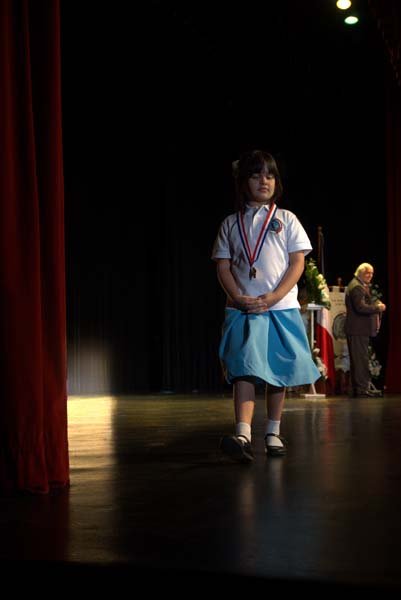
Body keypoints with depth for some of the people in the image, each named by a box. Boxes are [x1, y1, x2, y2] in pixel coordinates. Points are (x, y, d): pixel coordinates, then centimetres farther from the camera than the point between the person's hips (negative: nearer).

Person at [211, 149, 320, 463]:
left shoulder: (286, 219, 7)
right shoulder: (231, 224, 10)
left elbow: (297, 263, 1)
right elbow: (223, 267, 5)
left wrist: (272, 298, -12)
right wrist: (239, 298, -12)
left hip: (281, 307, 1)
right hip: (243, 308, -1)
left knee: (278, 372, 6)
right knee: (244, 369, -15)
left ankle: (273, 433, 18)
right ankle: (243, 436, -26)